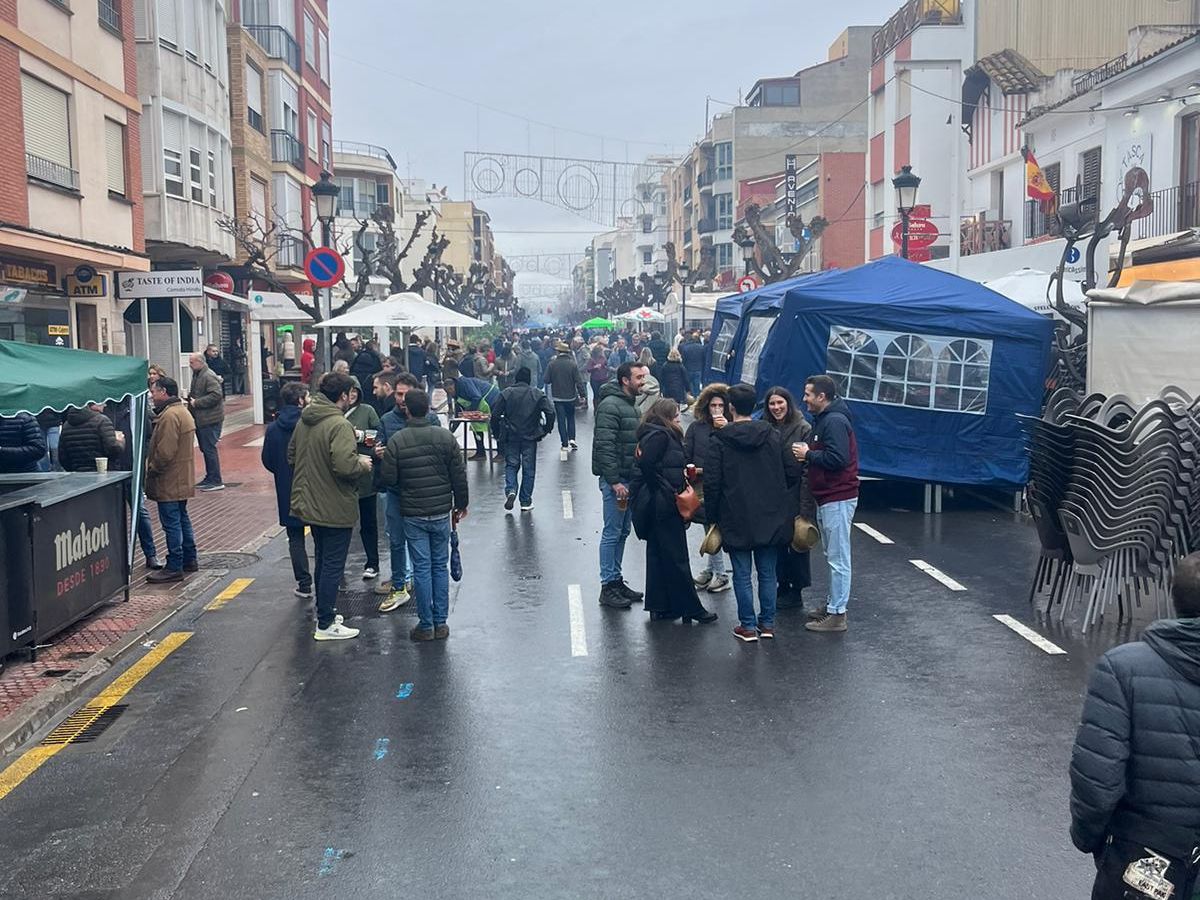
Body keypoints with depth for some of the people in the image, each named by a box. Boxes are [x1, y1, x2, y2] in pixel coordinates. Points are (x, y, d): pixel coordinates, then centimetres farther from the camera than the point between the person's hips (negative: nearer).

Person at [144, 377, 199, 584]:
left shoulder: (170, 416, -20)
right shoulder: (182, 411, 14)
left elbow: (165, 452, -25)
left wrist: (151, 469, -11)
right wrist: (154, 467, 17)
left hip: (169, 481, -11)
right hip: (182, 479, 11)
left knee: (171, 523, -6)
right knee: (182, 518, 18)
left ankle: (174, 568, -2)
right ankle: (190, 559, 27)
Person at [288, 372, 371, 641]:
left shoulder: (304, 421, 5)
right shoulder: (340, 425, -22)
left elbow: (291, 455, 16)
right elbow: (344, 465, -32)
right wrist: (362, 464, -12)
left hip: (309, 504, 9)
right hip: (335, 508, -9)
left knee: (323, 560, 22)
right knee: (333, 565, 1)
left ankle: (323, 611, 35)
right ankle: (325, 625, 7)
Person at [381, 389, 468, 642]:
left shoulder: (396, 441, -10)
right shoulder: (445, 437, -5)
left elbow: (389, 479, -9)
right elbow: (459, 476, -2)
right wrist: (461, 505, 11)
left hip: (412, 514, -2)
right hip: (441, 512, 2)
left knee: (421, 568, 4)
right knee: (440, 566, 11)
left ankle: (426, 625, 9)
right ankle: (441, 623, 15)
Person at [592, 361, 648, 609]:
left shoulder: (630, 405, 16)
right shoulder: (610, 406, -15)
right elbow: (605, 446, -21)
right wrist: (615, 481, -23)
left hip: (629, 478, 9)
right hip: (615, 480, -9)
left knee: (622, 532, 14)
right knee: (612, 533, -4)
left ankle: (616, 580, 24)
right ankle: (608, 587, 3)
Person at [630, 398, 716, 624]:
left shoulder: (664, 435, 16)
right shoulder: (659, 436, -15)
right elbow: (647, 466, -24)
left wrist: (682, 475, 5)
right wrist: (668, 491, -19)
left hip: (658, 506, 11)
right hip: (661, 506, -11)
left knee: (658, 556, 14)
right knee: (676, 559, -3)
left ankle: (659, 607, 21)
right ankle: (690, 608, 4)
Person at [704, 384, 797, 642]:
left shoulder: (720, 440, -7)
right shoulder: (773, 435, 2)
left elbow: (712, 483, -9)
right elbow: (793, 471, 3)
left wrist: (711, 516, 1)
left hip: (736, 519, -3)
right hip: (770, 517, 3)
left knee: (742, 575, 5)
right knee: (767, 573, 12)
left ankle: (748, 626, 9)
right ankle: (767, 623, 19)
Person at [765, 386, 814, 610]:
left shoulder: (803, 428, -10)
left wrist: (805, 506, -18)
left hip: (794, 495, -5)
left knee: (796, 543, 6)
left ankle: (796, 592, 17)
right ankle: (783, 587, 25)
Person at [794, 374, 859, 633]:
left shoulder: (835, 422, -16)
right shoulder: (824, 420, 16)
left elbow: (837, 458, -26)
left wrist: (808, 454, -14)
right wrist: (808, 454, 1)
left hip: (838, 500, -11)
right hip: (827, 498, 11)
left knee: (838, 558, -5)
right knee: (832, 555, 17)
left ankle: (837, 615, -2)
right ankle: (833, 604, 26)